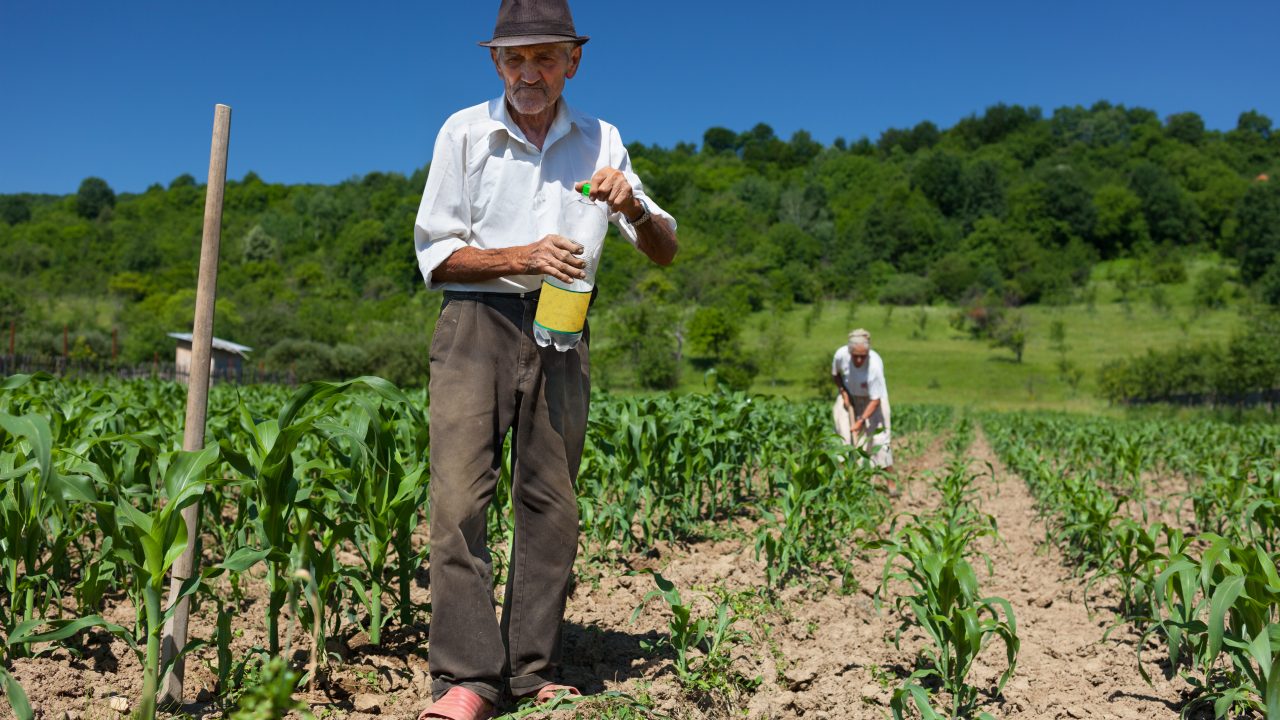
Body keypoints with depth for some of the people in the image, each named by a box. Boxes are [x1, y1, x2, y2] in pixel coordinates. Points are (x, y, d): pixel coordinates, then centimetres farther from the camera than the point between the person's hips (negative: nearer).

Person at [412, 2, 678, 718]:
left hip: (559, 329, 2)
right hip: (475, 320, -2)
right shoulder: (465, 131, 4)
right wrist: (522, 258, -14)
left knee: (551, 500, 1)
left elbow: (666, 252, 10)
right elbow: (434, 253, 1)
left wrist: (632, 206, -11)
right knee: (459, 493, -13)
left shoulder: (600, 141, 11)